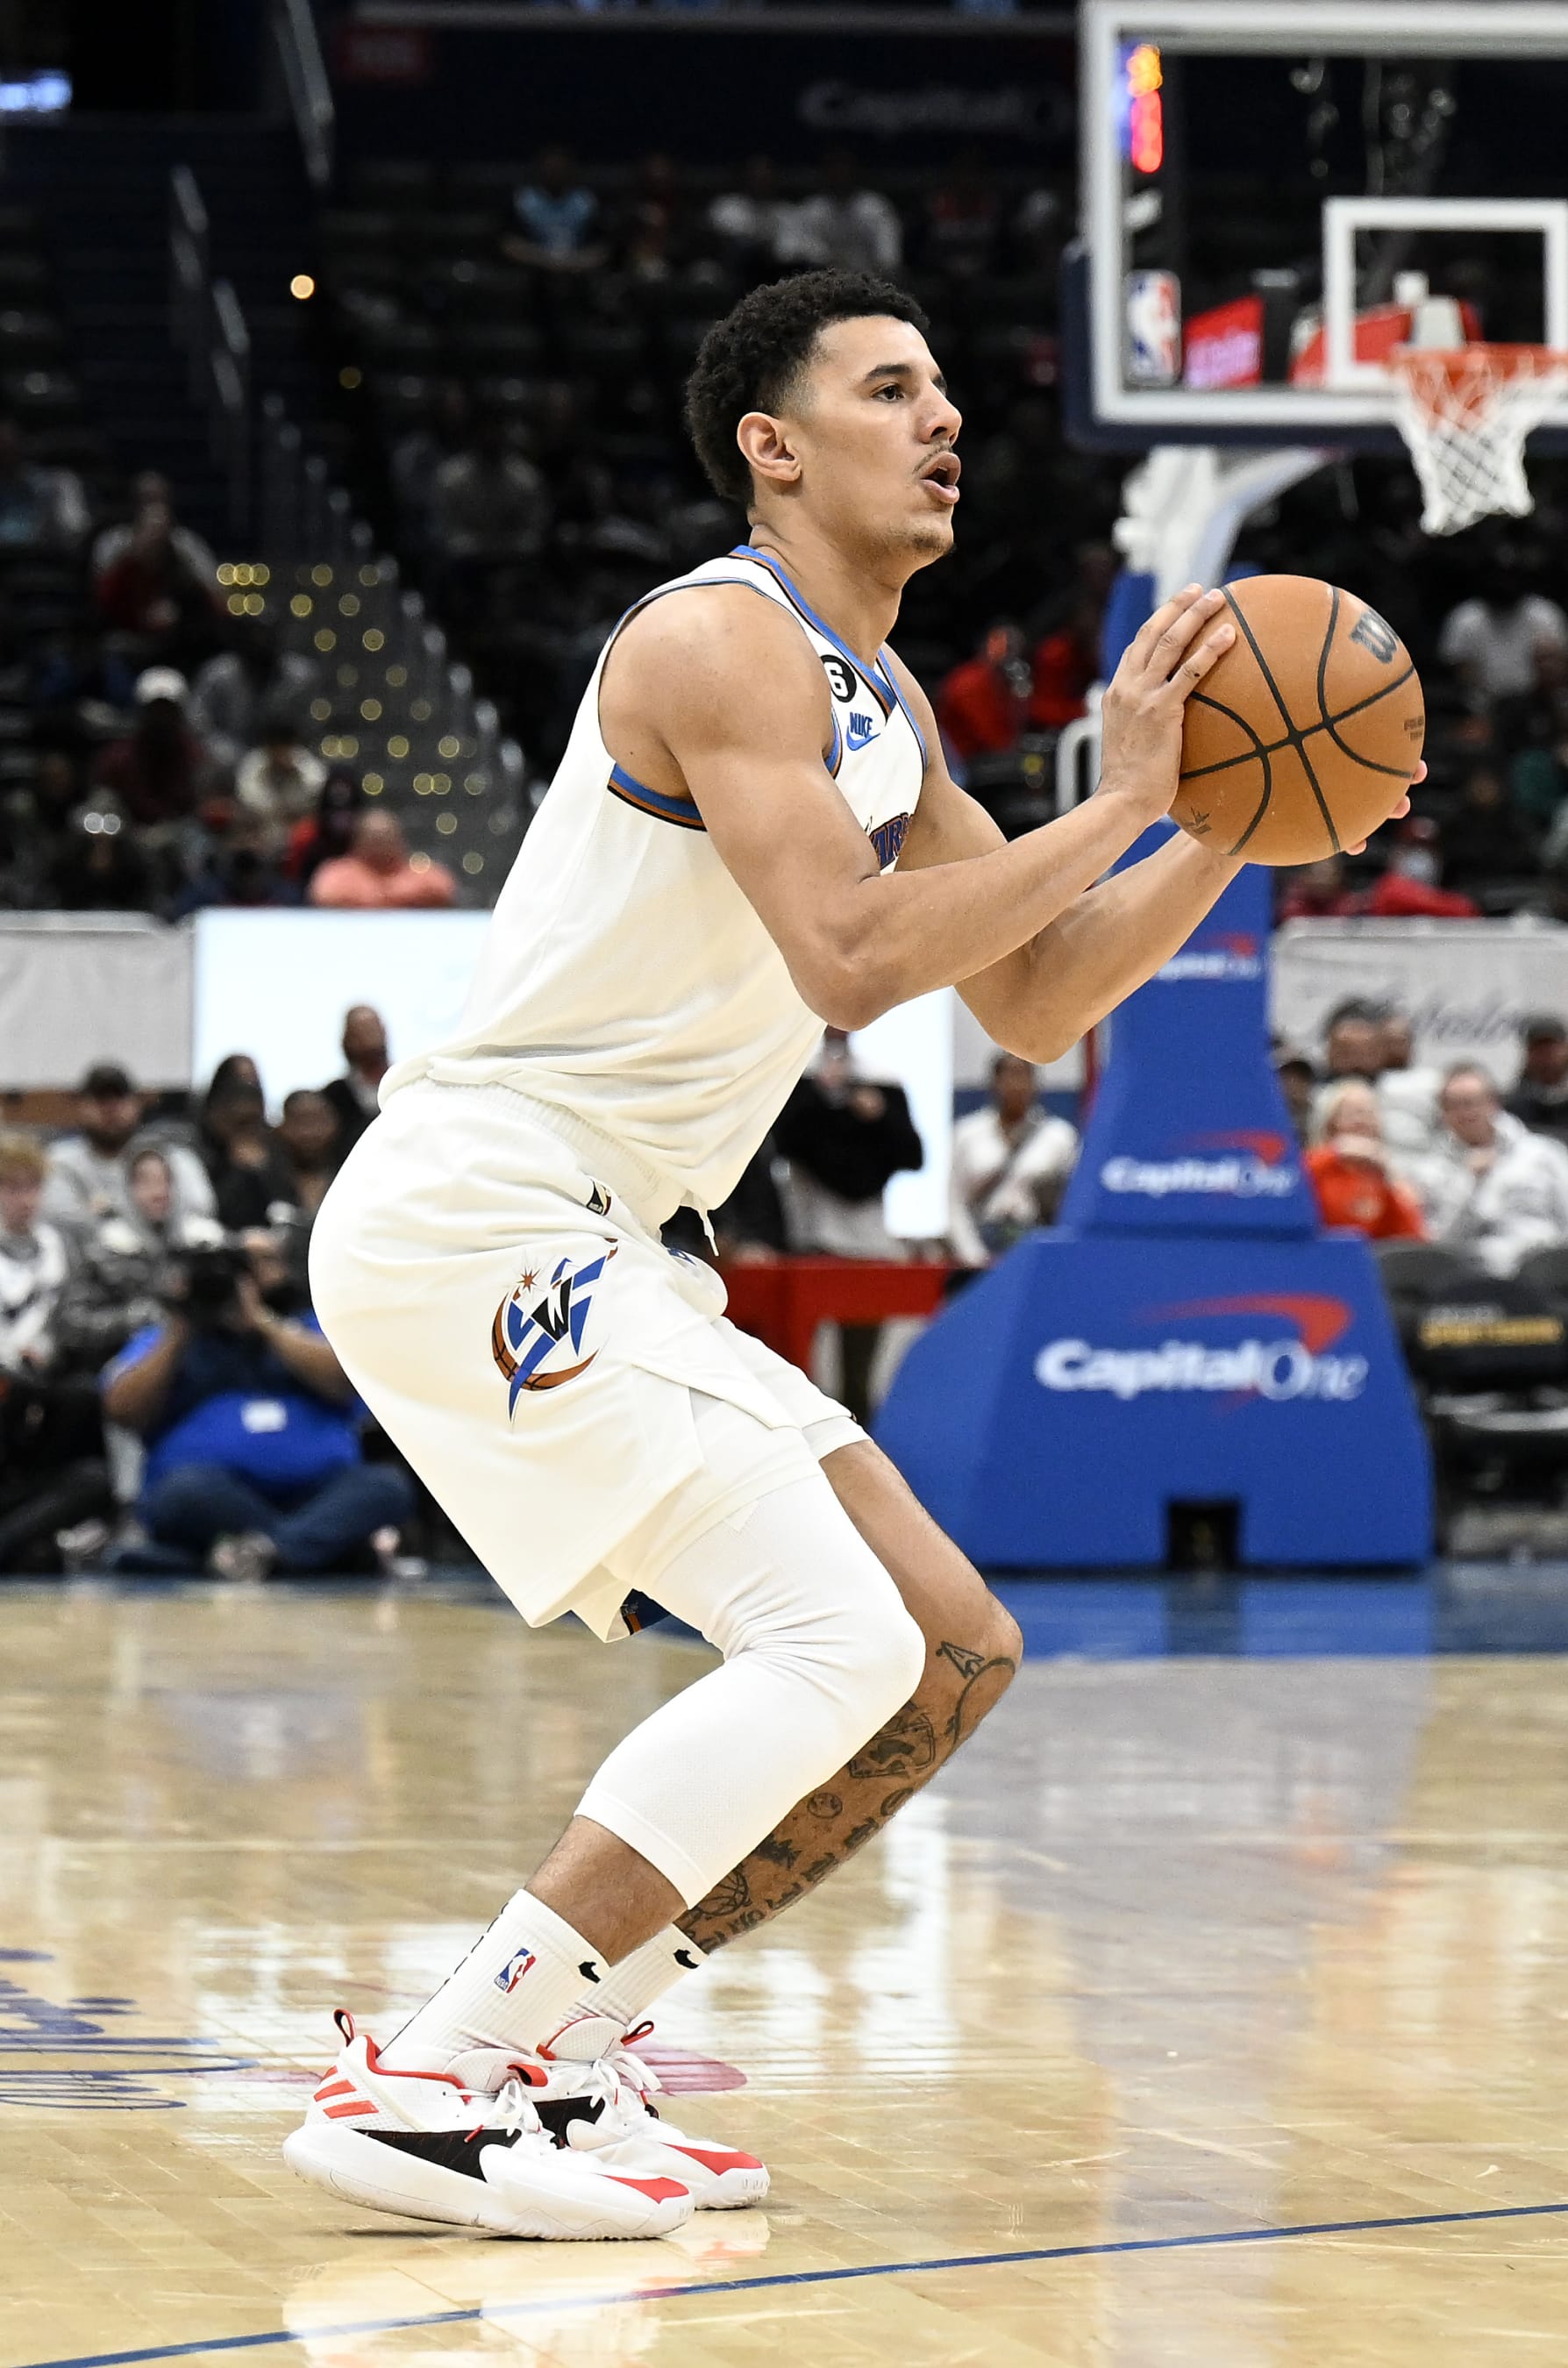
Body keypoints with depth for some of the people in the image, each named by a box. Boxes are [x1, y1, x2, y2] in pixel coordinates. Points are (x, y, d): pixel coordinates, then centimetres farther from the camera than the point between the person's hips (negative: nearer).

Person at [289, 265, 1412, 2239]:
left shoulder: (880, 711, 19)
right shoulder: (722, 640, -12)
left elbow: (1030, 1007, 22)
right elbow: (851, 961, -24)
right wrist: (1116, 801, -17)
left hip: (588, 1257, 10)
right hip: (469, 1210, -10)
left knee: (953, 1653, 8)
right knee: (837, 1641, -20)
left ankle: (559, 2048, 9)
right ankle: (419, 2091, -19)